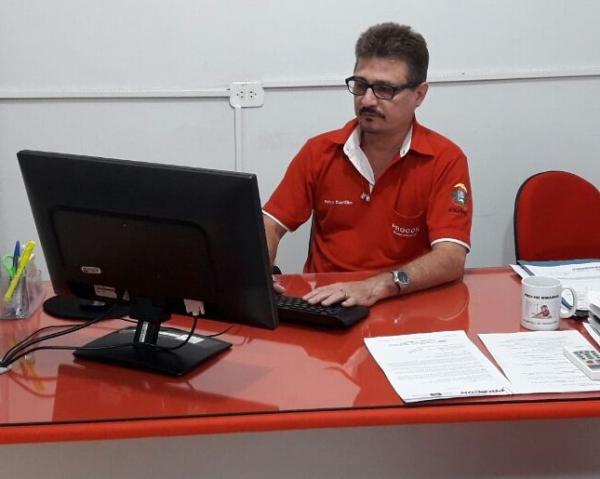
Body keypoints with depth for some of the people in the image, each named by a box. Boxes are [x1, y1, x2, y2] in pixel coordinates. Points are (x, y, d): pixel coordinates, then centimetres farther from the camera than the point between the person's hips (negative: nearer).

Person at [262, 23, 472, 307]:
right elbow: (270, 226, 6)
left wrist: (377, 287, -33)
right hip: (322, 303, 2)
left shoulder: (445, 160, -7)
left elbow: (451, 259, -17)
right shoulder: (319, 151, 3)